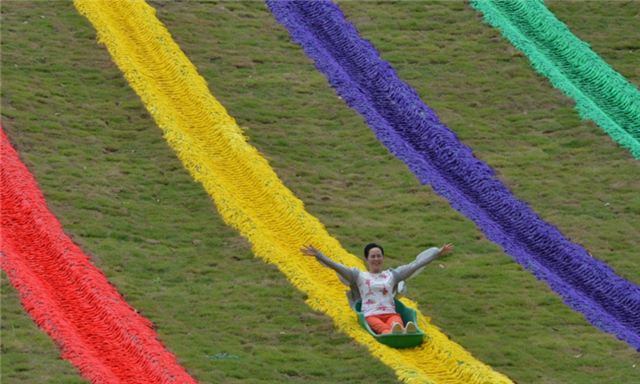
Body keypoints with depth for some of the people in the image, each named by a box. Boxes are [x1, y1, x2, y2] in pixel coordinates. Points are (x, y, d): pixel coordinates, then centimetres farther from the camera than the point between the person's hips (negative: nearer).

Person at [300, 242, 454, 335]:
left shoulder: (392, 275, 27)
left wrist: (438, 253, 26)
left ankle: (406, 333, -74)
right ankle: (394, 334, -75)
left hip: (391, 314, 2)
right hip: (371, 315, -2)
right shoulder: (359, 276, 21)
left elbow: (416, 265, 27)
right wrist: (318, 255, -3)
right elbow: (337, 267, 9)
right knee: (384, 328, -40)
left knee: (397, 324, -38)